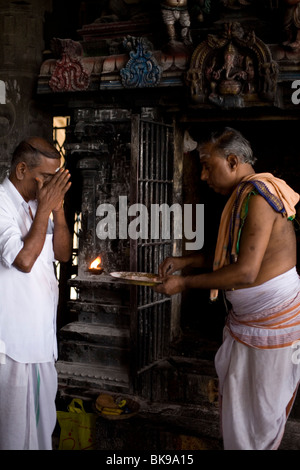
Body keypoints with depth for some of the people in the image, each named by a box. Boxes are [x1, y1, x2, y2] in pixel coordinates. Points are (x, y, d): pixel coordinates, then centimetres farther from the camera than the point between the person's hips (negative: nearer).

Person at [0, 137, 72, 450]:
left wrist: (58, 207, -6)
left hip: (41, 334, 8)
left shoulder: (37, 203, 10)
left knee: (43, 416, 18)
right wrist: (45, 207, -19)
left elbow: (63, 254, 7)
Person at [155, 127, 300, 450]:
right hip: (244, 319, 9)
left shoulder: (259, 195, -22)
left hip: (272, 324, -9)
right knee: (234, 401, 16)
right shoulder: (240, 197, 8)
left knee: (260, 414, 5)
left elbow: (246, 271, -27)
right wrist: (183, 261, 11)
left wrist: (184, 284, -17)